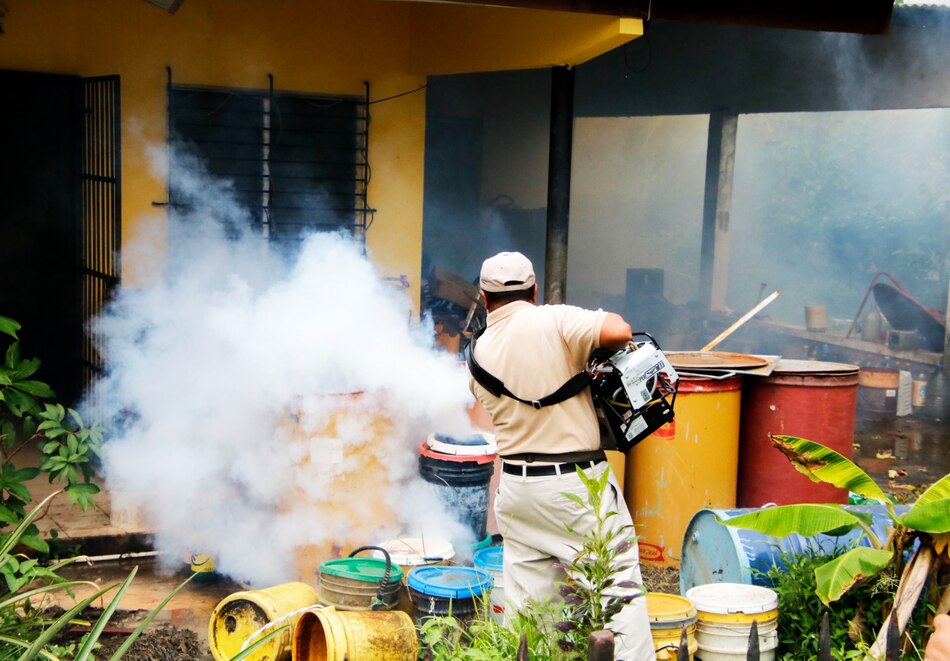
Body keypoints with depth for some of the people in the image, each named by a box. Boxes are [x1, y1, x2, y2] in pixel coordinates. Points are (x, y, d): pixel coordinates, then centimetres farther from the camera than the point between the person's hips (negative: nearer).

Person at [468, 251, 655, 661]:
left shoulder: (479, 353, 5)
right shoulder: (553, 321, -11)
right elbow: (618, 331, -23)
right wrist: (601, 348, -1)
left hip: (517, 485, 5)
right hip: (577, 482, -5)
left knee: (525, 595, 12)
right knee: (619, 582, 2)